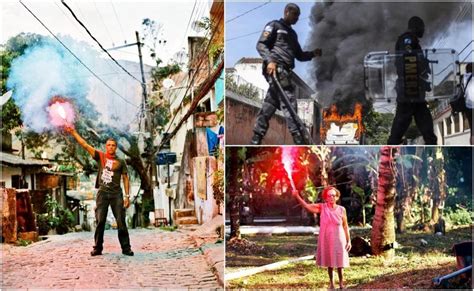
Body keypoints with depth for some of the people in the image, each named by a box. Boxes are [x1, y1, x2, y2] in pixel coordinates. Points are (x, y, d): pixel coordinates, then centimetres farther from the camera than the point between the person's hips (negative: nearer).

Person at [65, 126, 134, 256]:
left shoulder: (120, 162, 7)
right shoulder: (100, 156, 7)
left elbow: (125, 179, 7)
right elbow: (85, 145, 4)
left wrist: (127, 196, 0)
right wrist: (73, 133, -1)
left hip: (116, 194, -1)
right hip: (102, 193, 1)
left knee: (121, 222, -2)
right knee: (100, 222, 2)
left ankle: (126, 248, 2)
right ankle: (98, 248, 8)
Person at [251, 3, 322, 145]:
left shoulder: (292, 33, 29)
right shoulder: (274, 25, 5)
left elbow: (299, 55, 28)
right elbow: (261, 44, -6)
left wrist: (313, 54, 9)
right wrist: (269, 60, -21)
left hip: (285, 71, 8)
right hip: (276, 68, -8)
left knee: (270, 104, 5)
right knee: (288, 101, -16)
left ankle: (256, 139, 5)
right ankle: (298, 138, -20)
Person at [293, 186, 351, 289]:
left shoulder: (341, 209, -2)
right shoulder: (322, 207, -4)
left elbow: (345, 226, 4)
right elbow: (307, 206, -12)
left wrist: (348, 240, 2)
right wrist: (297, 196, -25)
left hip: (338, 239, 0)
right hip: (326, 239, 0)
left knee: (339, 261, 2)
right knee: (329, 262, 8)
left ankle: (341, 281, 18)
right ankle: (331, 282, 21)